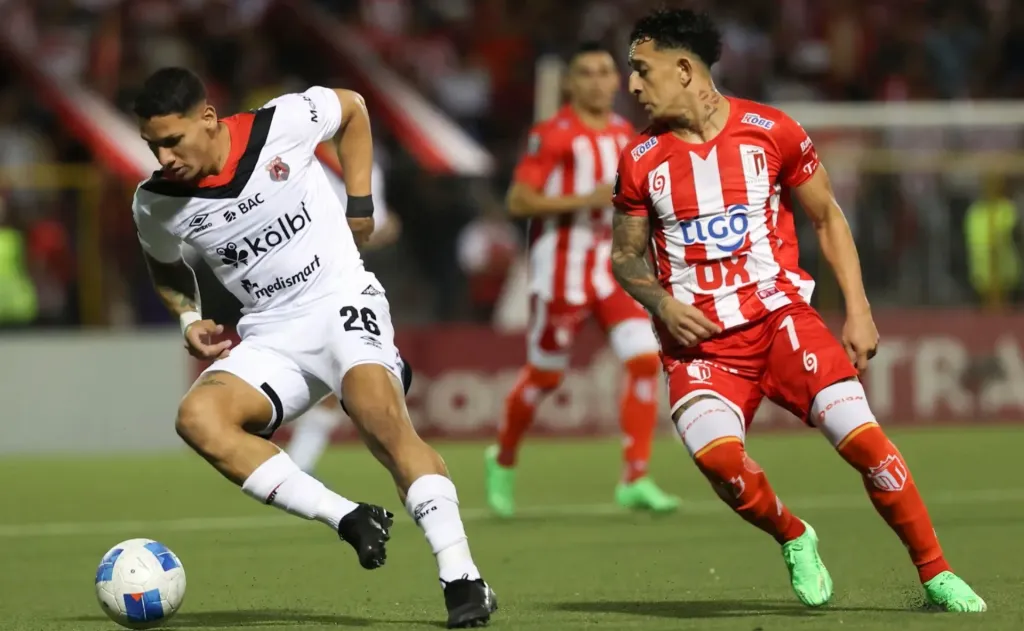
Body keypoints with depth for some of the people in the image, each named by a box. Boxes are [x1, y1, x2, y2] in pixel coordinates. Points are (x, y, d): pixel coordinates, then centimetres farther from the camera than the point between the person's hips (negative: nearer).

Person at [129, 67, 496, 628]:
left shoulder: (282, 125, -11)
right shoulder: (156, 203, -2)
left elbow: (352, 108, 10)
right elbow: (165, 265, 22)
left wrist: (360, 202, 8)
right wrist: (189, 319, 4)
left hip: (342, 300, -3)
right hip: (271, 338, 3)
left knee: (378, 414, -30)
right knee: (197, 417, -26)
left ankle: (462, 578, -28)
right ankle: (348, 518, -24)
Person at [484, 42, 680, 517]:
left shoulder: (624, 134, 9)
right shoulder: (552, 135, -11)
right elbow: (518, 201, -16)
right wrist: (584, 200, -23)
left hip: (614, 264, 5)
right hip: (561, 266, -5)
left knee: (645, 358, -11)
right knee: (545, 375, 5)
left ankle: (635, 479, -8)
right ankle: (503, 460, 31)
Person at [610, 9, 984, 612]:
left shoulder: (771, 131, -1)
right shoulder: (641, 160, 2)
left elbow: (828, 217, 9)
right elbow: (627, 255, 14)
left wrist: (858, 310, 3)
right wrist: (662, 304, -6)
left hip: (779, 312, -1)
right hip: (699, 337, 1)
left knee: (863, 437, -18)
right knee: (719, 455, -27)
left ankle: (937, 574, -2)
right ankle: (794, 538, 3)